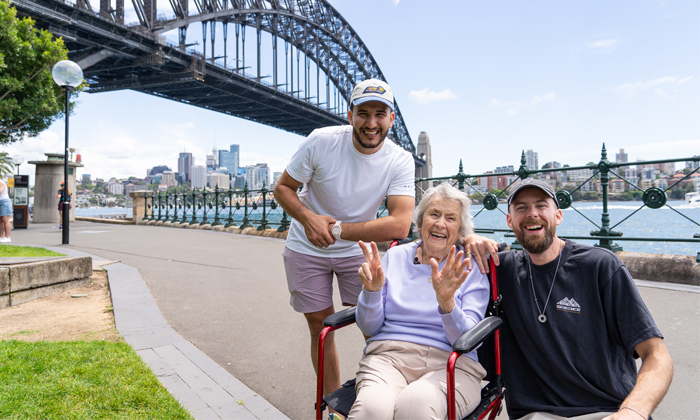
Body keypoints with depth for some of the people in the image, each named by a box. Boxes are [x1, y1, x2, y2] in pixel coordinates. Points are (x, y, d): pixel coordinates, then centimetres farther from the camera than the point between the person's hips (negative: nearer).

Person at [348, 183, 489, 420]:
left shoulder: (470, 269, 5)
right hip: (388, 355, 1)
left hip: (449, 364, -1)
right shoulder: (395, 256, 10)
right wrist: (371, 291, -10)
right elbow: (369, 328, 9)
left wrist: (447, 303, -24)